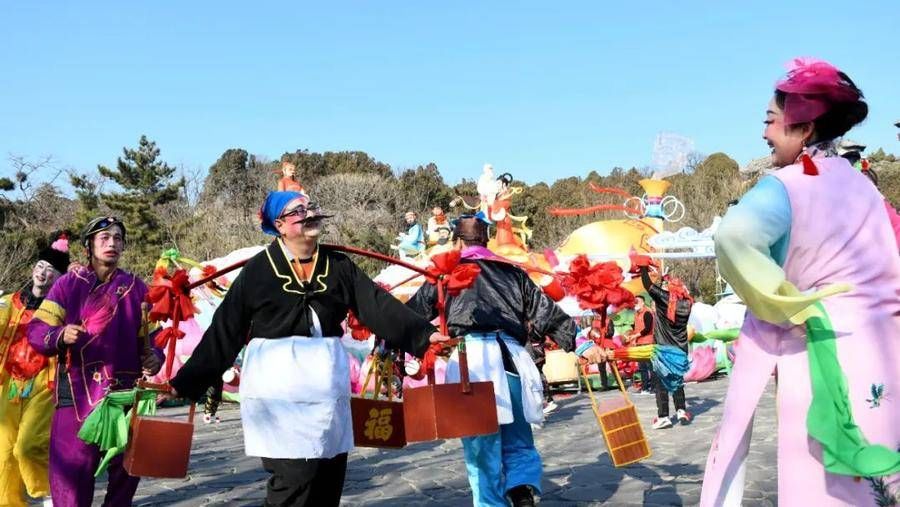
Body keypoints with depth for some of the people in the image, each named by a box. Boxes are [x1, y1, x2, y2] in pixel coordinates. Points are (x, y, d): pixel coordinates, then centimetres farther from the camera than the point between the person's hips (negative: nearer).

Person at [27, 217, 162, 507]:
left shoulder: (136, 288, 10)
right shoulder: (68, 285, 4)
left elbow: (146, 336, 13)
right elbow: (36, 330, -1)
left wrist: (153, 357, -8)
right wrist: (61, 335, -22)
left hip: (126, 391, 2)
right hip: (78, 391, -2)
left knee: (126, 466, 10)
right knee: (73, 468, -2)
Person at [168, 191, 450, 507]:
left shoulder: (338, 265, 6)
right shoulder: (258, 269, -4)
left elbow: (378, 305, -2)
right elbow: (224, 331, -2)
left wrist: (423, 333, -14)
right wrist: (187, 382, -3)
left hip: (327, 383, 4)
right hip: (279, 385, -4)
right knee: (294, 480, -8)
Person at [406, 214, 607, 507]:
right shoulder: (511, 272, 23)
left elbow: (412, 313, 20)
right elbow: (546, 312, 17)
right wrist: (581, 343, 17)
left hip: (473, 354, -3)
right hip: (512, 356, 3)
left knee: (481, 444, 5)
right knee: (518, 441, 14)